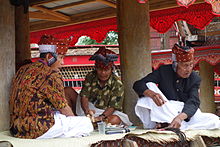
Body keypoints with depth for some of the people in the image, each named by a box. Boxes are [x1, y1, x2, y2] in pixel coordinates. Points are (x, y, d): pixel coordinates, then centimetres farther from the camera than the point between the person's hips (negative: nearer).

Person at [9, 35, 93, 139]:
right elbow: (63, 107, -5)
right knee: (86, 123, -3)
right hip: (36, 130, -9)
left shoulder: (23, 70, 12)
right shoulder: (51, 75, -13)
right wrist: (74, 119, 16)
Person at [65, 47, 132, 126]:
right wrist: (87, 111, -37)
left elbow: (112, 107, -17)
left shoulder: (117, 84, -12)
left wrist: (101, 117, -36)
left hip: (105, 113, -3)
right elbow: (84, 96, -14)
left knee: (115, 120, -38)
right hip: (88, 108, 3)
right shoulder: (90, 76, -4)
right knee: (68, 91, -9)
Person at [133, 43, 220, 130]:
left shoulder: (195, 79, -2)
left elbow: (193, 102, -15)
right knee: (149, 86, -19)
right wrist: (152, 94, -36)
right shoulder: (163, 71, -4)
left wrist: (180, 117, -38)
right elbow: (138, 85, -12)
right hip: (163, 114, -1)